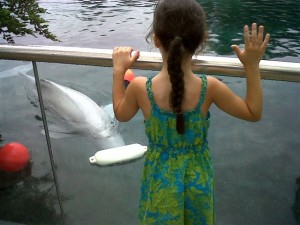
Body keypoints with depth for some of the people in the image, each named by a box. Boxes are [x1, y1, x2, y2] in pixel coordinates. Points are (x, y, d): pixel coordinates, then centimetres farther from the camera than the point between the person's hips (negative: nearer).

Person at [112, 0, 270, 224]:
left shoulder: (140, 88, -24)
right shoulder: (209, 87, -24)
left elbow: (121, 114, -1)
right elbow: (254, 113, -9)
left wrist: (119, 70, 4)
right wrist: (252, 66, -8)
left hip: (160, 177, 0)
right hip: (197, 177, 1)